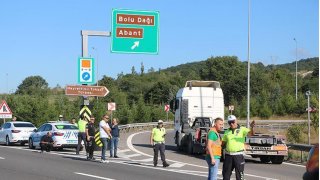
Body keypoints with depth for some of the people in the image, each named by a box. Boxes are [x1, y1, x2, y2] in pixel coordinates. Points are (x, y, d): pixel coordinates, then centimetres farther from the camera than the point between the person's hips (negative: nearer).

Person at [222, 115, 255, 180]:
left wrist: (251, 127, -42)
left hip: (238, 155, -4)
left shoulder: (242, 130, -3)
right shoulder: (227, 132, 11)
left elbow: (252, 133, -20)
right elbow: (223, 143, 18)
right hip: (228, 155, 4)